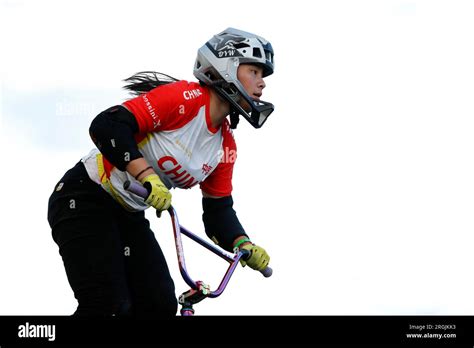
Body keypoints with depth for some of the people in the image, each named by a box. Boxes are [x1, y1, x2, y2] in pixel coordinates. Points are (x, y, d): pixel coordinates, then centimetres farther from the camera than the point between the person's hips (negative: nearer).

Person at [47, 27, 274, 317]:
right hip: (85, 200, -9)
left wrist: (245, 246, -12)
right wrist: (147, 176, -39)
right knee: (107, 307, -20)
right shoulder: (184, 98, -19)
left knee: (160, 305, -4)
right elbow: (107, 126, -28)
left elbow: (219, 211, 8)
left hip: (129, 216, 9)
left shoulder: (226, 147, 5)